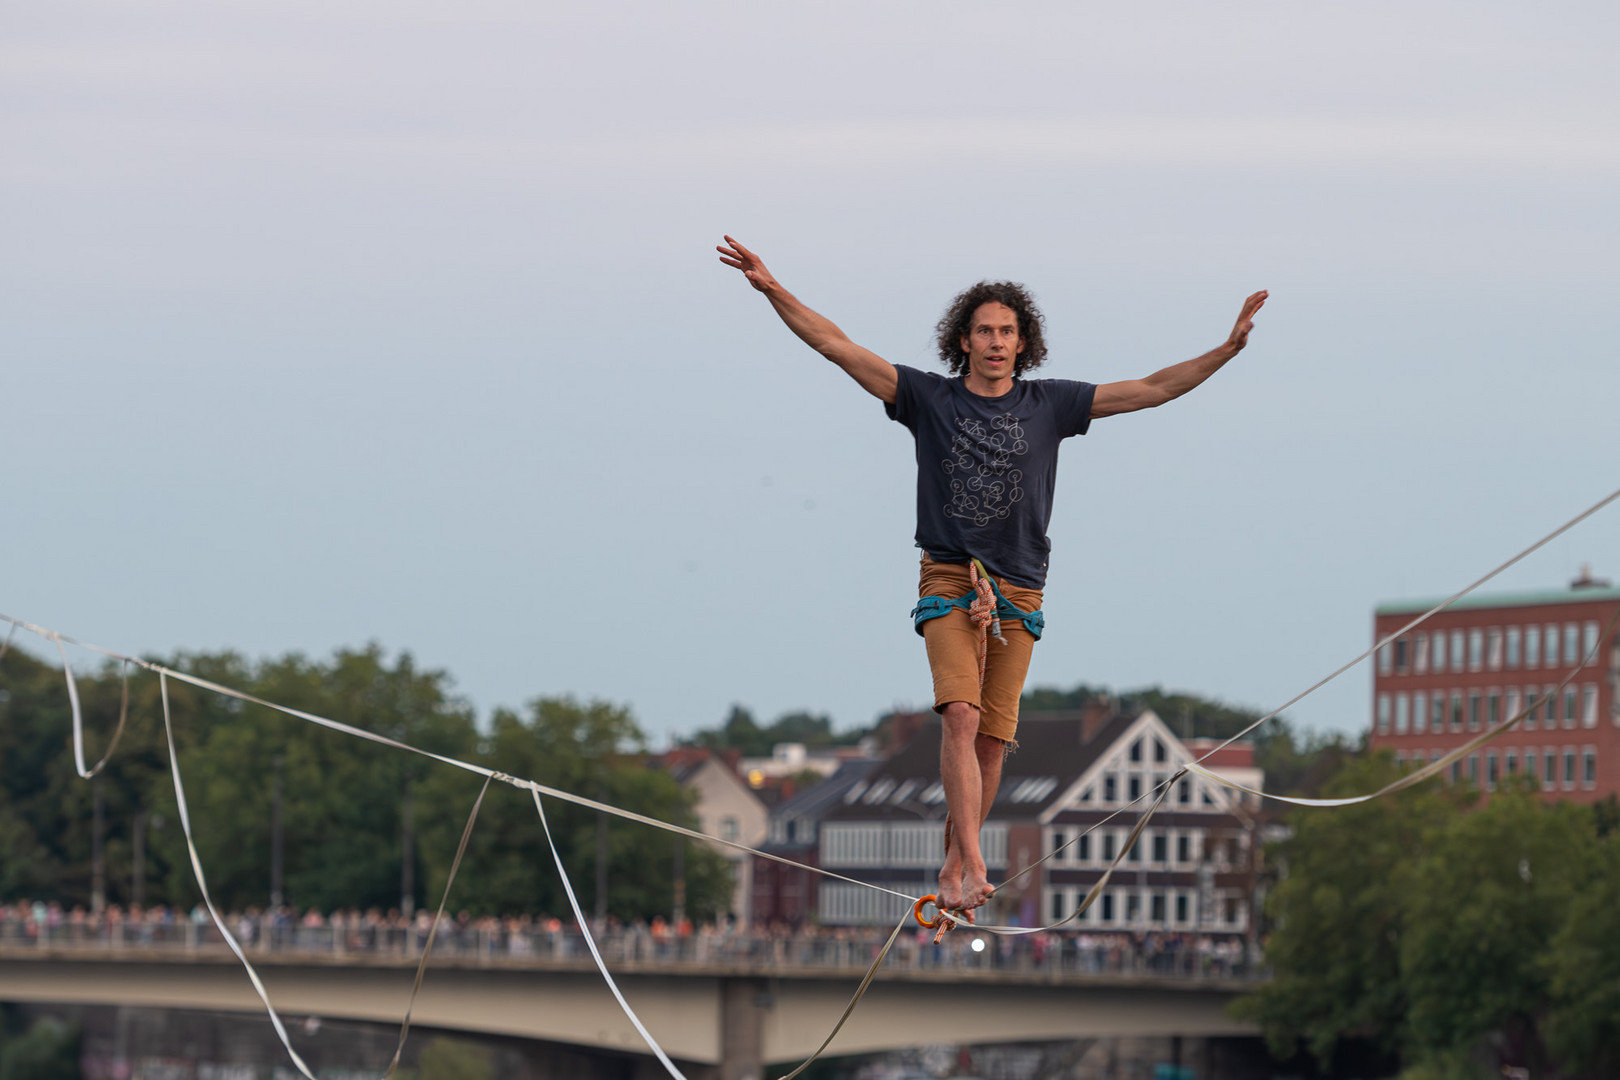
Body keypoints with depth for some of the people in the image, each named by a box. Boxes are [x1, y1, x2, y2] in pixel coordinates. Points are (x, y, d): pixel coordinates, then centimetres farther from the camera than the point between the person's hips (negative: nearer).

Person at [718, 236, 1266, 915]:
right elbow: (838, 348, 0)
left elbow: (1152, 391, 9)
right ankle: (973, 865, -27)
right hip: (948, 582, -2)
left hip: (1018, 592, 2)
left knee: (992, 738, 0)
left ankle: (951, 871, 13)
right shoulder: (929, 398, 4)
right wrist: (773, 290, -9)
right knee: (961, 714, -20)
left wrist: (1228, 349, 1)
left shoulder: (1048, 405, 8)